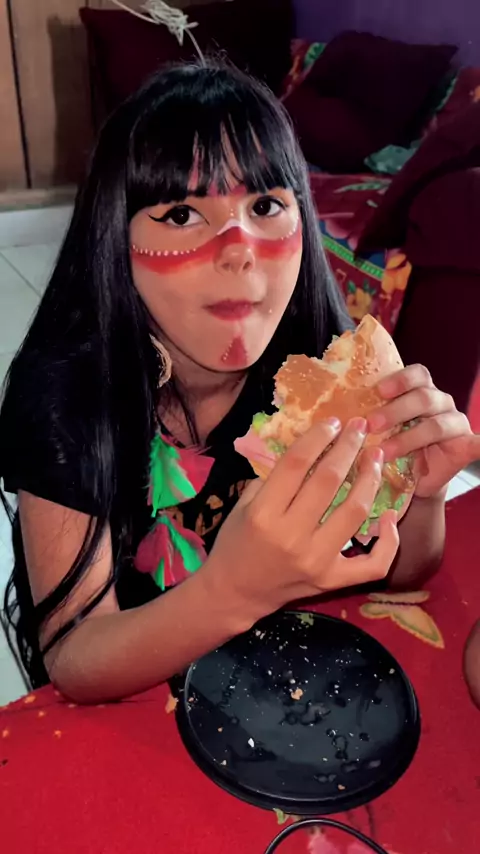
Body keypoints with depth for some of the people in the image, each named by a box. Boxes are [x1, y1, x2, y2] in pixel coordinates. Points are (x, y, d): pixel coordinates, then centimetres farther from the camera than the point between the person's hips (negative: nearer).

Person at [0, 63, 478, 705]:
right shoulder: (62, 389, -25)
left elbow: (397, 577, -7)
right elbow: (72, 665, -25)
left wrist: (422, 497, -29)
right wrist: (231, 591, -44)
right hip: (125, 704, -1)